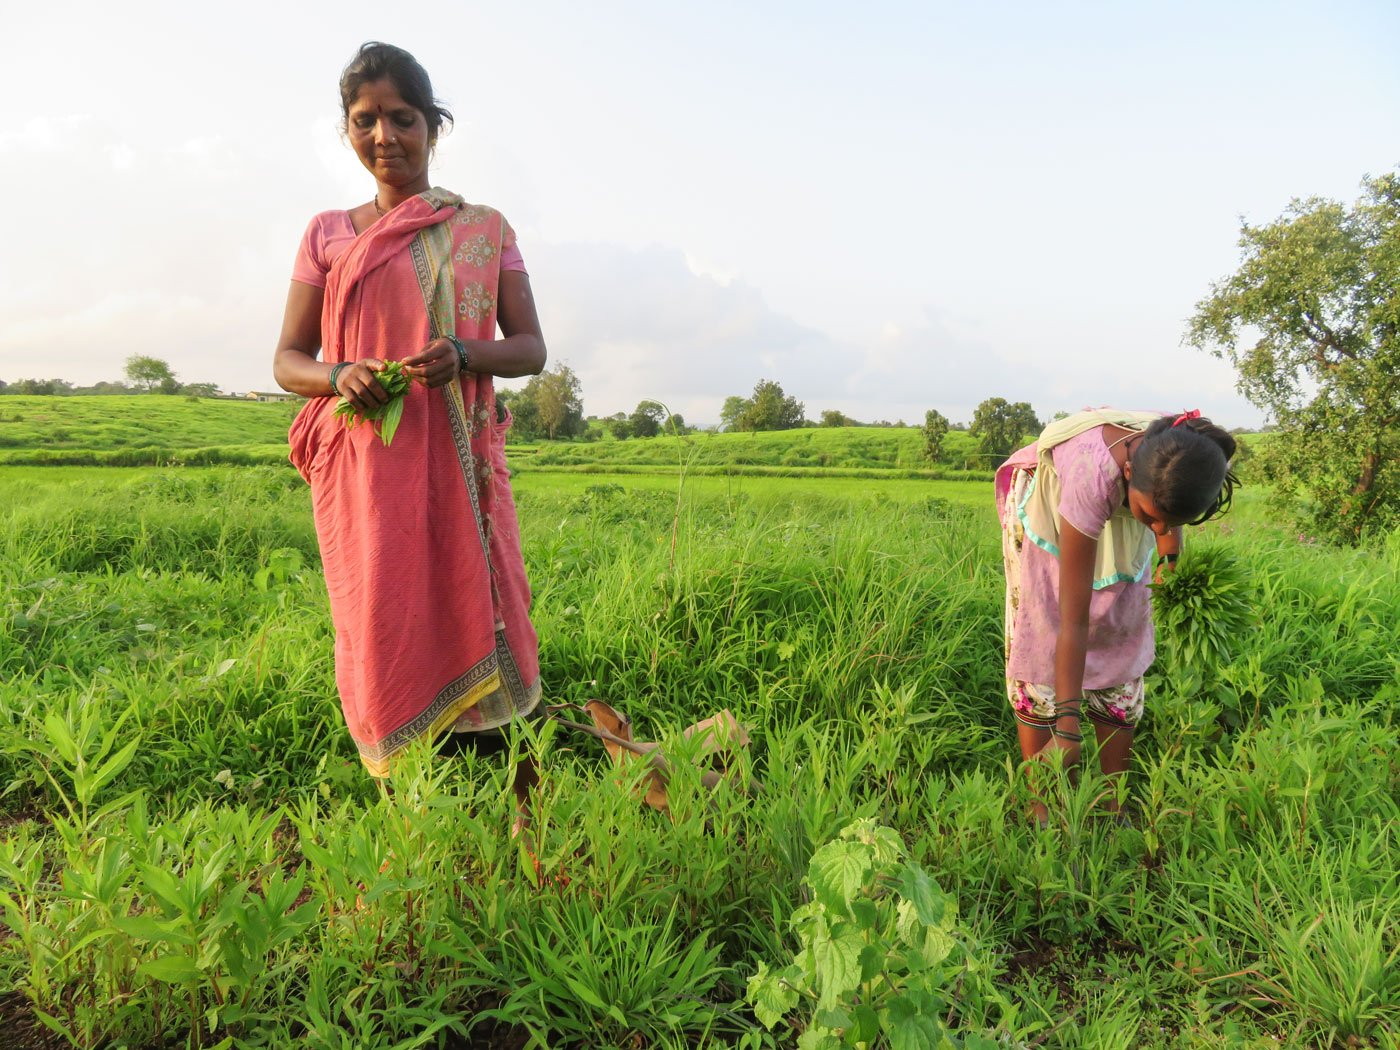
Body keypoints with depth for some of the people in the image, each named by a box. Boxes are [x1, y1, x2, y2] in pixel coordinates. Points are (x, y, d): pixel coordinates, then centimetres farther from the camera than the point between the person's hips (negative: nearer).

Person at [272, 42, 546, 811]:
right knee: (383, 630, -1)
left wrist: (464, 354, -16)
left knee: (473, 619, -3)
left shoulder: (484, 228, 9)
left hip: (458, 463, 0)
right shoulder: (327, 234, 11)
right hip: (362, 461, 1)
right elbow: (287, 360, 11)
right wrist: (339, 376, -12)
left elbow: (531, 348, 6)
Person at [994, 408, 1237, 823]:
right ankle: (1039, 808, 3)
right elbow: (1074, 621, -43)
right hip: (1048, 509, -4)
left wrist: (1171, 531, -1)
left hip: (1120, 524, 5)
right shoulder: (1093, 474, -47)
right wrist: (1067, 730, -41)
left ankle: (1114, 807, 13)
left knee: (1122, 649, 3)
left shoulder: (1182, 452, -35)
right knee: (1040, 647, -7)